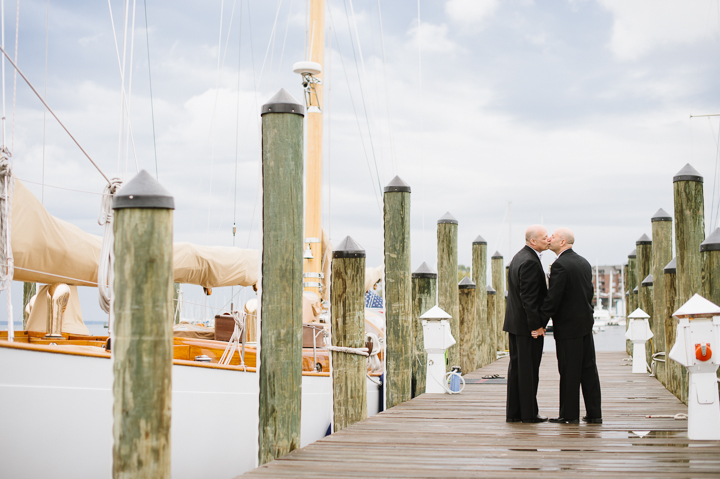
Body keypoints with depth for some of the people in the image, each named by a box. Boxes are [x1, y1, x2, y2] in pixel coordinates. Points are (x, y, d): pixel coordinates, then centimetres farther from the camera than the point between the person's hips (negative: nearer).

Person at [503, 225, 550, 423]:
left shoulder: (518, 257, 14)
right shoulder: (530, 261, -18)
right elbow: (528, 297, -21)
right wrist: (536, 325, -18)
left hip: (515, 323, 10)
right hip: (527, 325, -10)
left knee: (516, 366, 11)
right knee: (528, 369, -3)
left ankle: (513, 412, 15)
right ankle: (528, 413, 2)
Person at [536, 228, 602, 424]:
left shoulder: (560, 265, -15)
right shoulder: (584, 263, 12)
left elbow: (553, 298, -18)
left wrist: (541, 323, -14)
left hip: (568, 326, -8)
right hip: (585, 322, 8)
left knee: (569, 371, -2)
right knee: (588, 368, 10)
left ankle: (569, 415, 3)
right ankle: (594, 413, 13)